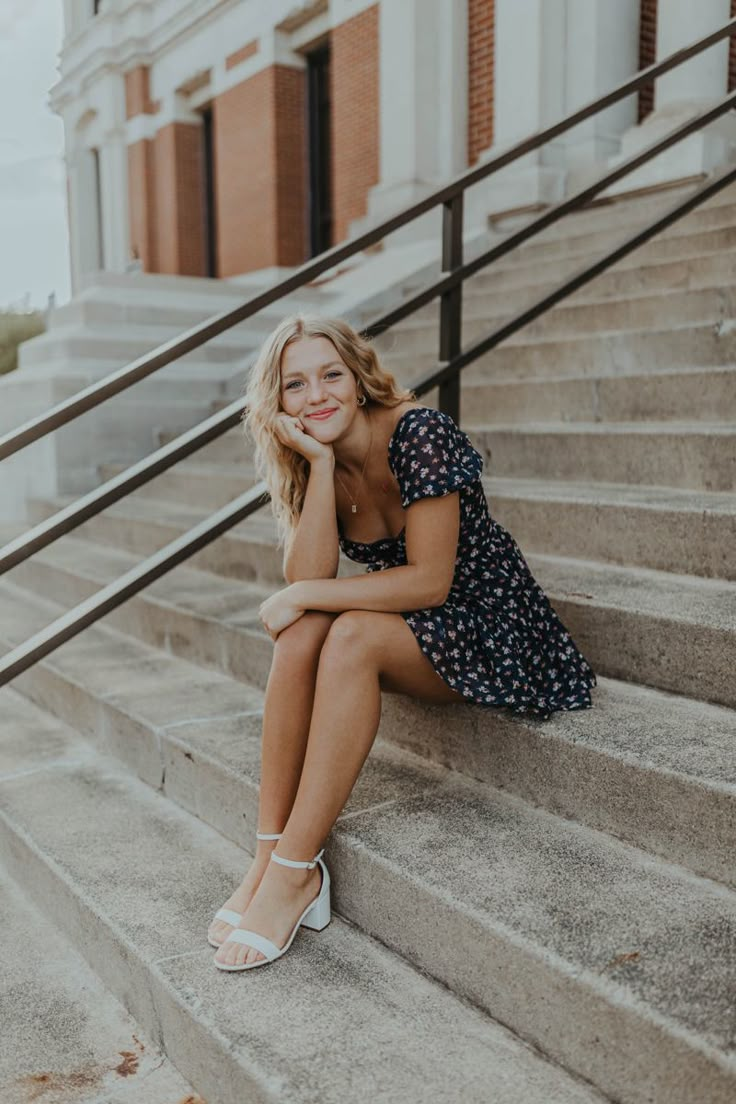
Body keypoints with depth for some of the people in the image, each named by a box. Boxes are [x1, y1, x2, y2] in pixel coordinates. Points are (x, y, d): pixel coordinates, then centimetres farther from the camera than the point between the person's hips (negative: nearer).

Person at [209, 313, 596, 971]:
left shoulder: (419, 434, -20)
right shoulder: (311, 464, -1)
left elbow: (431, 580, -23)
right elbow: (308, 577, -15)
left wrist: (307, 596, -20)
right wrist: (320, 464, -22)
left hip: (490, 632, -6)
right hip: (408, 630, 6)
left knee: (352, 635, -31)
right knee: (300, 634, -22)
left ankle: (295, 872, -24)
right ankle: (269, 855, -16)